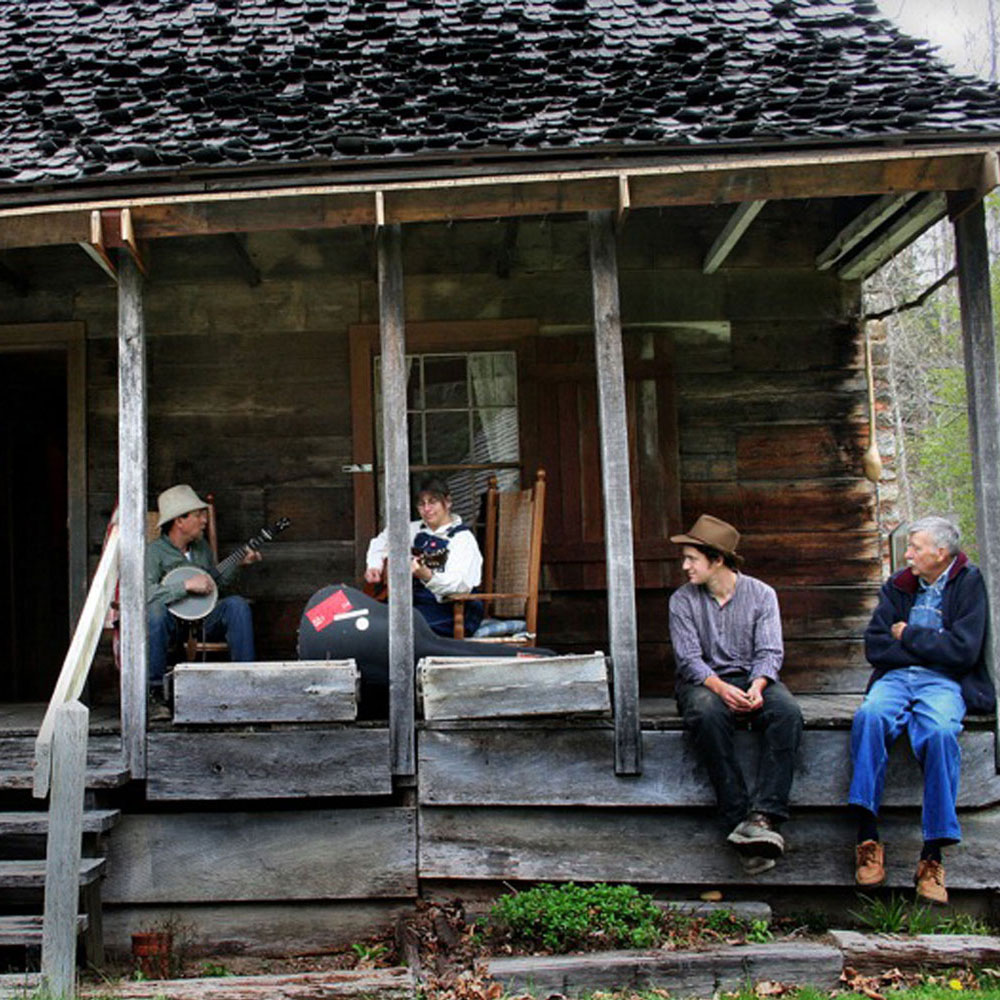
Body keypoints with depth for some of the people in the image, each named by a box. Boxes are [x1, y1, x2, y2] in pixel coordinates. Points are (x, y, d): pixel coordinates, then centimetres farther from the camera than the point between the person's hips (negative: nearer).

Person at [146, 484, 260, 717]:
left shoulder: (202, 547, 11)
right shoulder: (153, 552, -11)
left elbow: (217, 584, 24)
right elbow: (144, 593, -27)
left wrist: (238, 564, 9)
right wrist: (186, 585, -27)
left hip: (203, 620, 5)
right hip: (172, 623, -5)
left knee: (236, 604, -21)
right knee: (155, 611, -37)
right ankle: (154, 693, -27)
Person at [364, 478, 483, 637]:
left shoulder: (463, 538, -8)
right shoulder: (417, 529, 14)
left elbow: (459, 584, -23)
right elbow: (383, 539, 28)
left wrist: (426, 575, -40)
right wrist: (374, 566, 10)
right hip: (416, 603, 6)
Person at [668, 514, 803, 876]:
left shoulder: (761, 594, 5)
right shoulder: (682, 600, 4)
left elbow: (769, 652, -3)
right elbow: (689, 658, -6)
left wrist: (757, 686, -24)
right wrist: (721, 687, -25)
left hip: (753, 679, 1)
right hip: (704, 682, -1)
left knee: (787, 712, -32)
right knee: (708, 714, -37)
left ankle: (764, 816, -39)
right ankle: (738, 818, -36)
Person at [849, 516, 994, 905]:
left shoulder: (969, 583, 5)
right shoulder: (897, 586, 17)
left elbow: (964, 651, -7)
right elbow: (874, 646, 7)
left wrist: (909, 636, 2)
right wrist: (930, 647, -3)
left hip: (944, 682, -3)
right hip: (895, 677, 3)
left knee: (940, 731, -36)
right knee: (869, 716, -32)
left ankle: (932, 856, -28)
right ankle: (867, 839, -31)